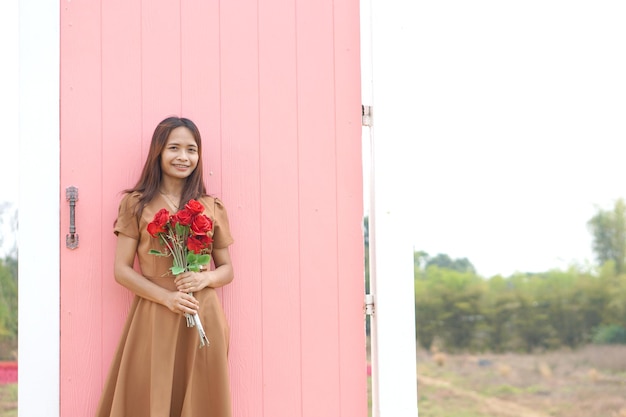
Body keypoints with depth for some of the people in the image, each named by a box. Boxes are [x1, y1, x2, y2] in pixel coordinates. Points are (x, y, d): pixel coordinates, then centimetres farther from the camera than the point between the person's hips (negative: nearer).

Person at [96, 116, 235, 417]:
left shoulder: (212, 208, 9)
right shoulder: (136, 204, 3)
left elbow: (227, 269, 13)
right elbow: (121, 270, 0)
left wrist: (204, 279, -9)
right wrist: (166, 297, -13)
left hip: (203, 319, 2)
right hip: (152, 318, -1)